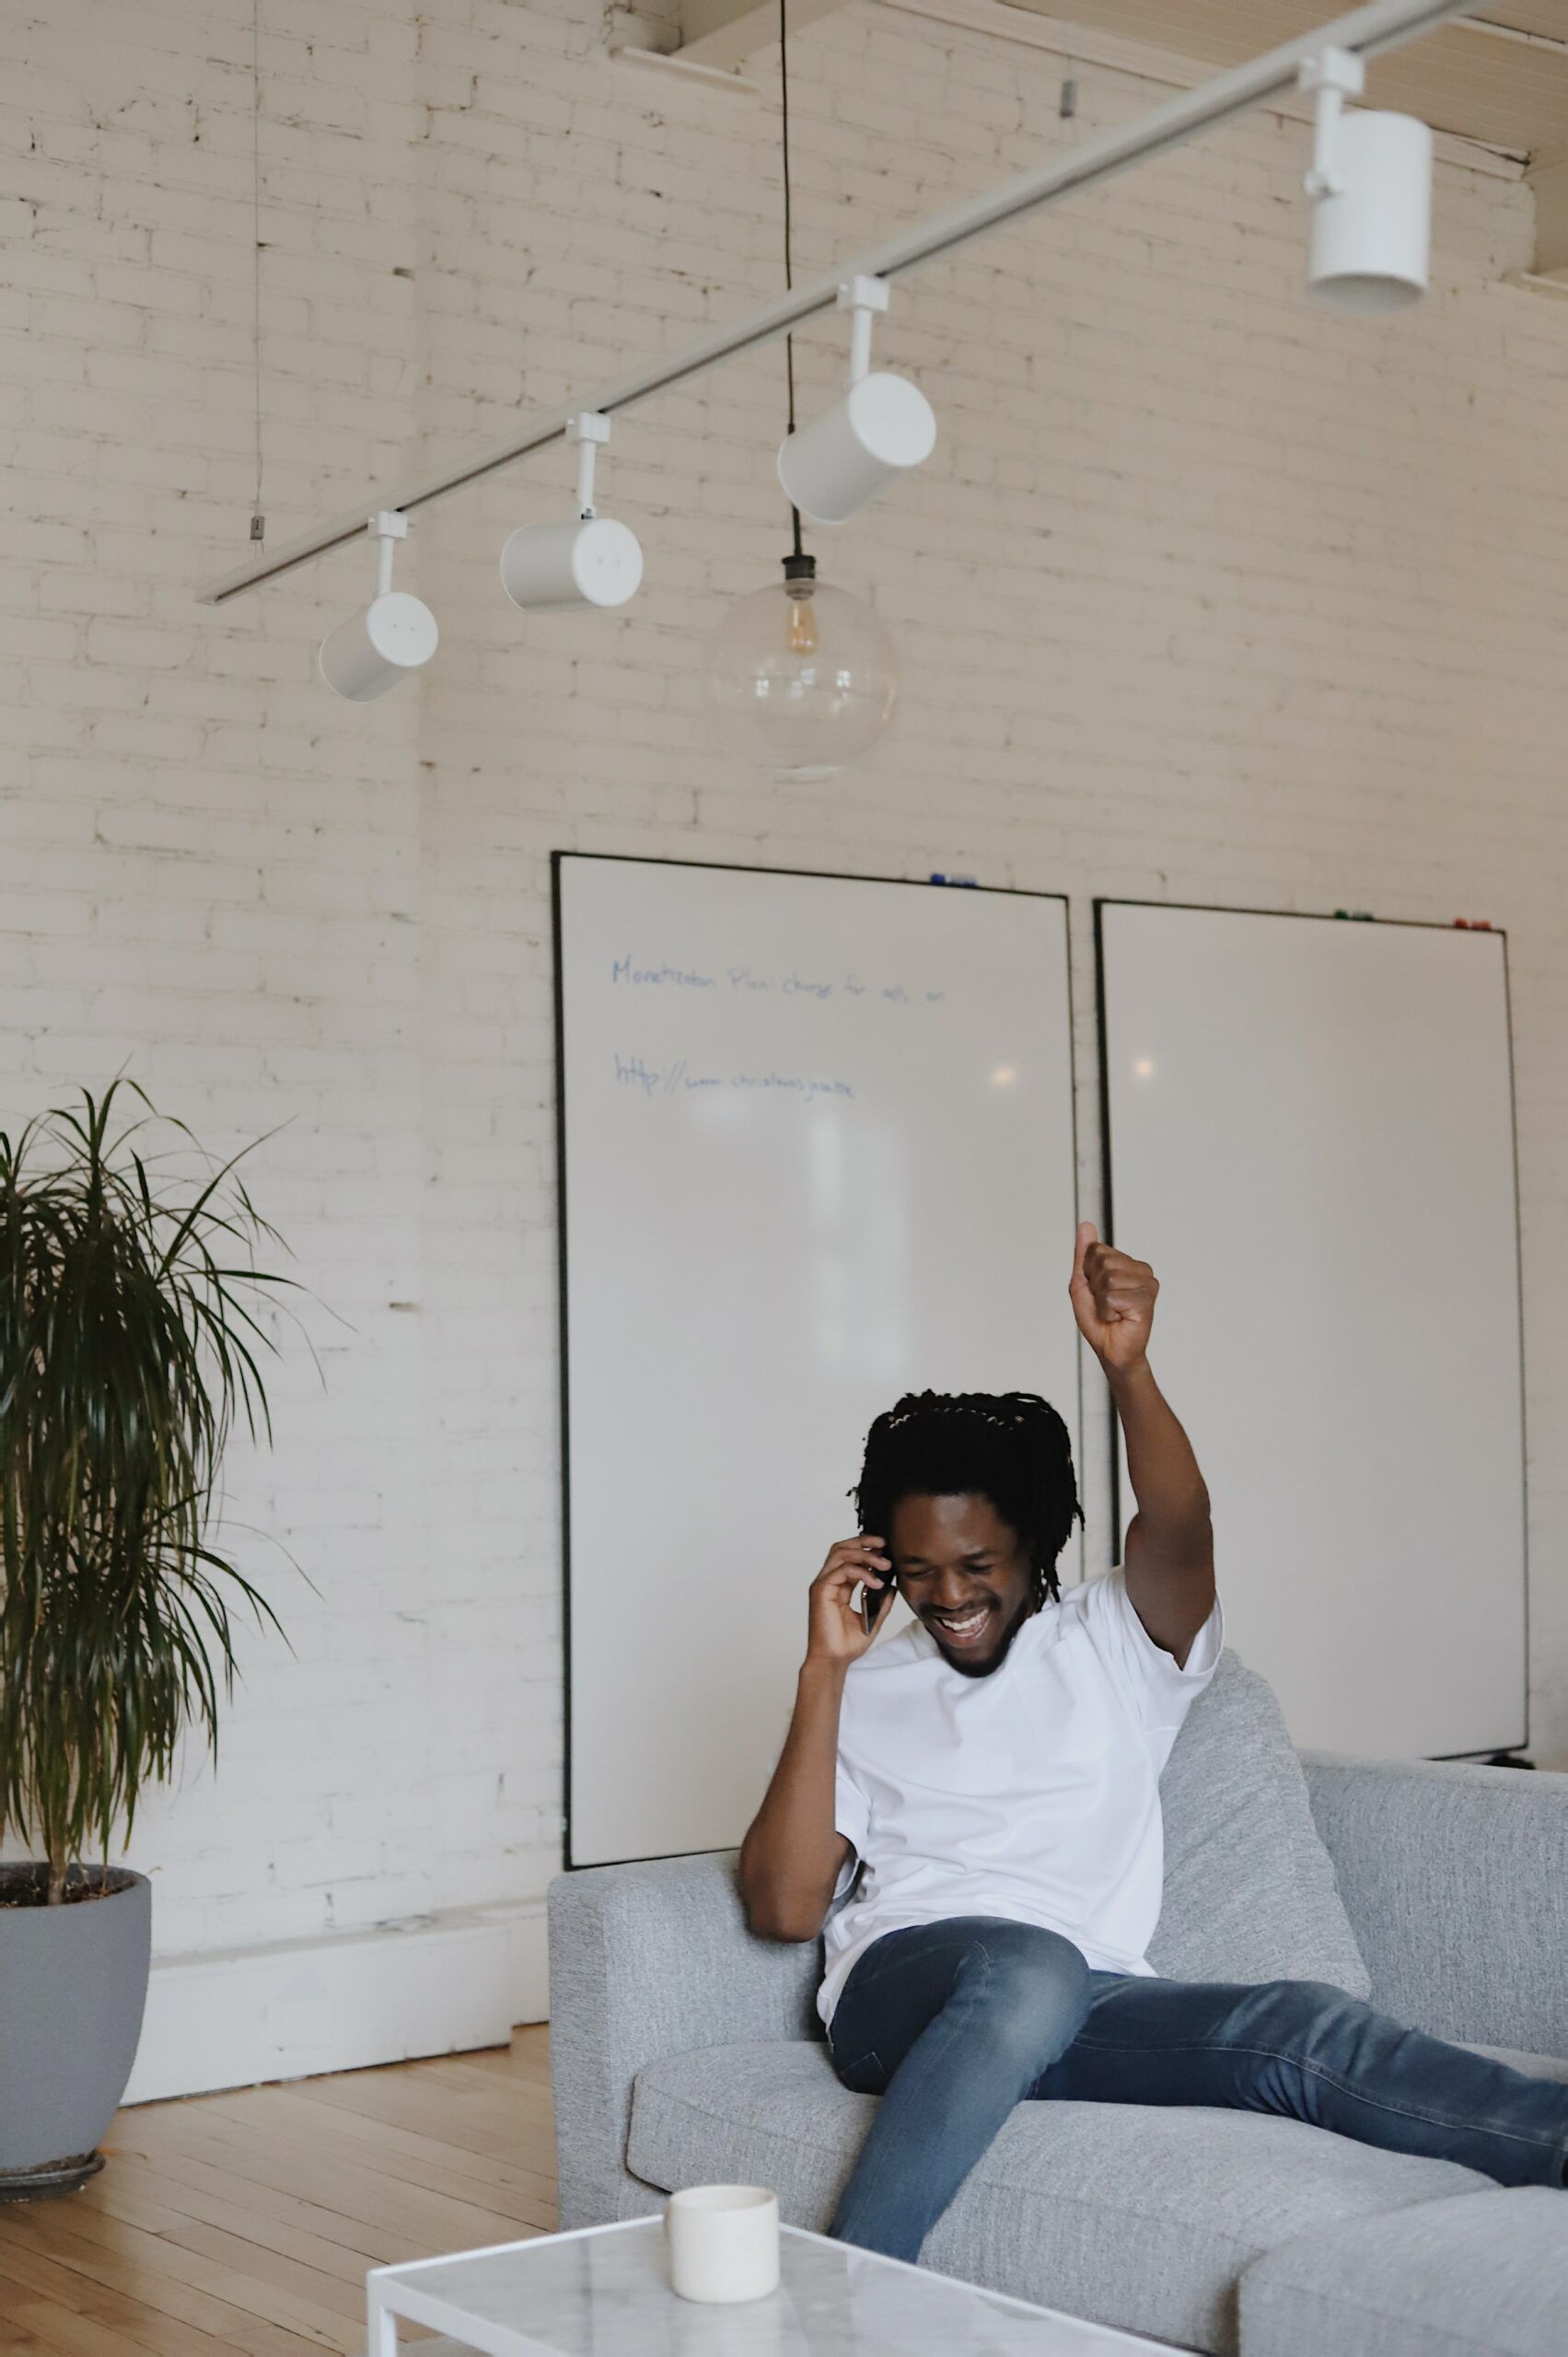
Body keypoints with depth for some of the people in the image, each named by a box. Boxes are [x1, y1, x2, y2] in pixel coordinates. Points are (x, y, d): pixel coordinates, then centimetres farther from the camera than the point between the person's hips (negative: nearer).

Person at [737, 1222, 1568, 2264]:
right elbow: (785, 1906, 5)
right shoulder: (863, 1692, 19)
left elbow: (1179, 1533, -4)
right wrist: (824, 1670, 0)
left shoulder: (1111, 1644, 20)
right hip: (907, 1986, -1)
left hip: (1088, 2006, 1)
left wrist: (1128, 1365, -22)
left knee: (1302, 2027, -28)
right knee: (1028, 1966, -38)